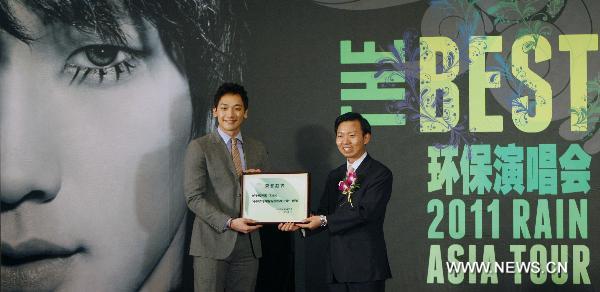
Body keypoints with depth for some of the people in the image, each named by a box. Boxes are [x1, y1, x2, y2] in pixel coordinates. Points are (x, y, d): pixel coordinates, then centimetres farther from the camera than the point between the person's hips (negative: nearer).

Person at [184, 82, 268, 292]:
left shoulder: (258, 149, 14)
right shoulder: (199, 147, 0)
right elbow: (194, 197, -7)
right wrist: (229, 223, -17)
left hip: (248, 244, 4)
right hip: (213, 244, -4)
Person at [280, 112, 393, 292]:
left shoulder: (381, 174, -5)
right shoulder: (335, 176, 17)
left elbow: (365, 212, -16)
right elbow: (323, 213, 13)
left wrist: (324, 220, -16)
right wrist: (300, 224, -7)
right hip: (337, 267, 6)